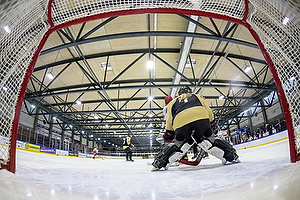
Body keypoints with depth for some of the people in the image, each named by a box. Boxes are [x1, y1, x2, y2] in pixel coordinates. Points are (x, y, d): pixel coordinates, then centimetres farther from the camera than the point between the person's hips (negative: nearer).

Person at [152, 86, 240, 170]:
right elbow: (208, 110, 28)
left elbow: (169, 121, 28)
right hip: (201, 117, 0)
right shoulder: (196, 96, 38)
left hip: (180, 121, 0)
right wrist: (213, 124, 33)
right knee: (209, 138, 17)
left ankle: (159, 163, 13)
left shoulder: (173, 102, 36)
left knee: (179, 143, 16)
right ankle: (231, 156, 13)